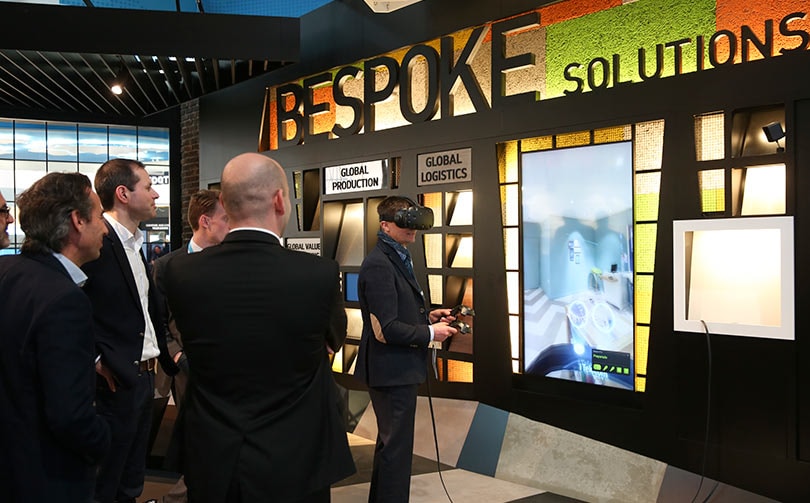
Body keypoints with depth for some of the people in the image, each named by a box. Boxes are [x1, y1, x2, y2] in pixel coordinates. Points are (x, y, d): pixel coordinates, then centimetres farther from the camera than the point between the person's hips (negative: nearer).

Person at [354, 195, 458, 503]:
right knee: (397, 447, 0)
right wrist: (430, 333, -15)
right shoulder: (379, 265, -21)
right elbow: (385, 329, -25)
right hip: (392, 371, -11)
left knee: (390, 443, 23)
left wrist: (428, 316, 5)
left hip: (397, 369, 11)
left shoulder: (398, 259, 12)